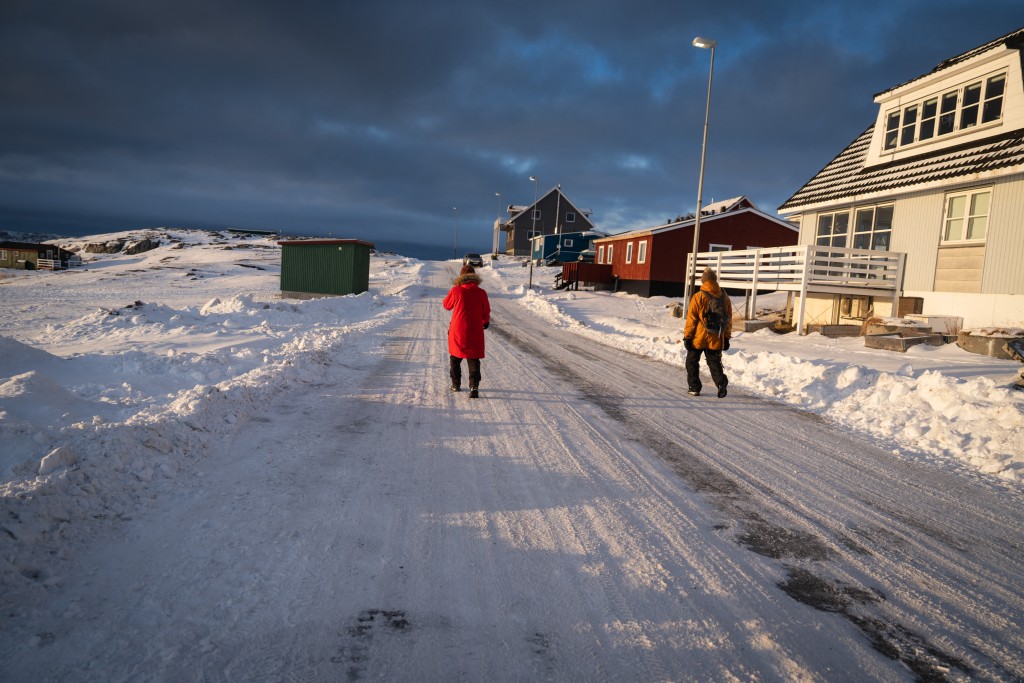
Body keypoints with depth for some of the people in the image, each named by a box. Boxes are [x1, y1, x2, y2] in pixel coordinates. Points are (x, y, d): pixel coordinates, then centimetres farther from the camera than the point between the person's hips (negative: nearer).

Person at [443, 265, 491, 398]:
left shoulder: (456, 291, -10)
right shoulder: (481, 293, -5)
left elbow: (446, 305, 7)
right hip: (475, 332, 1)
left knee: (455, 358, 19)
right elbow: (486, 311, 6)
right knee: (473, 360, 6)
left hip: (457, 331, 0)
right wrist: (486, 322, 27)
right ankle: (474, 386, -8)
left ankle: (456, 384, 27)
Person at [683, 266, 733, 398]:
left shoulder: (698, 297, -11)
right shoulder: (724, 298, 4)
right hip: (716, 339, 3)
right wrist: (726, 338, 17)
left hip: (698, 338, -3)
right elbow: (728, 319, 9)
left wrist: (687, 337, -4)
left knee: (692, 362, 12)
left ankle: (694, 388, 13)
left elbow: (691, 319, -10)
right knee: (714, 363, 11)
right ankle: (721, 382, -12)